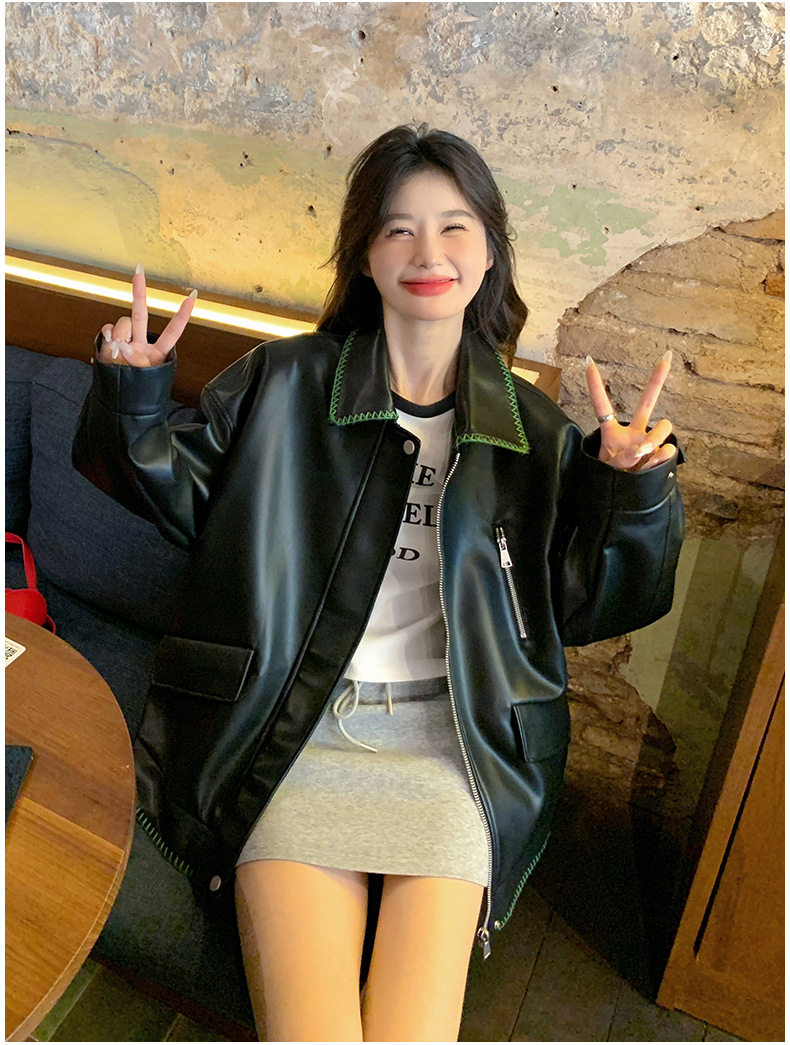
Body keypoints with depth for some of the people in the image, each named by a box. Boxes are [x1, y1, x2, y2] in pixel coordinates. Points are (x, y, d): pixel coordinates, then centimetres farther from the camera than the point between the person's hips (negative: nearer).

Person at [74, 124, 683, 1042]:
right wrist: (137, 404, -3)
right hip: (295, 733, -1)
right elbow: (189, 501, 13)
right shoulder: (284, 383, 5)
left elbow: (579, 603, 10)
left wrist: (631, 485, -5)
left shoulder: (531, 431, 8)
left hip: (449, 744, 2)